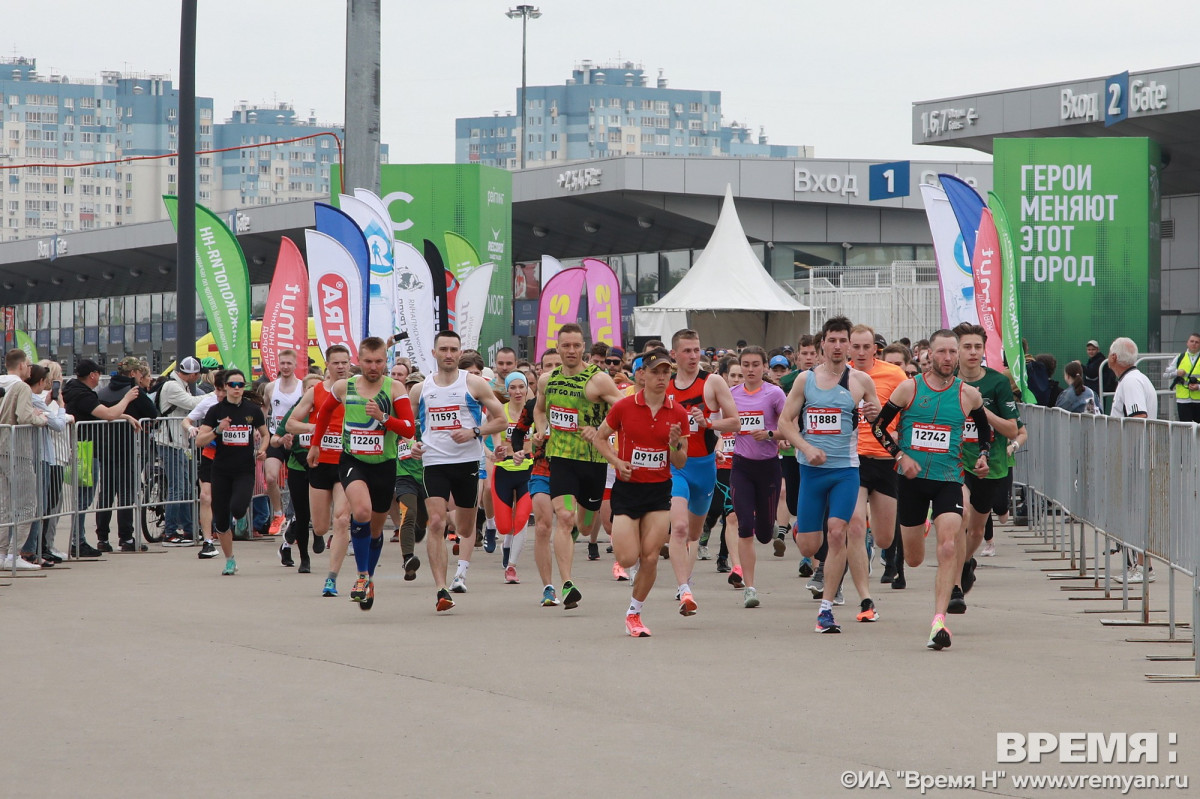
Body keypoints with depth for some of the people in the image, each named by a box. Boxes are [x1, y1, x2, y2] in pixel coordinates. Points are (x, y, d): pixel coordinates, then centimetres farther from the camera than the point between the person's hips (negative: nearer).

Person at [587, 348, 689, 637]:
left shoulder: (678, 414, -1)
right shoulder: (623, 407, -6)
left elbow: (680, 464, 5)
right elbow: (599, 437, 8)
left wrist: (675, 445, -17)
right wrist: (617, 461, -8)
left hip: (659, 491, 2)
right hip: (627, 489, -2)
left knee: (650, 558, -5)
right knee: (627, 559, -9)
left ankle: (634, 614, 12)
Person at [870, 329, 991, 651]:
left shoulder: (968, 394, 2)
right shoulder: (908, 389, -2)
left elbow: (985, 429, 21)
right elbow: (878, 426, 5)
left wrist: (983, 456, 3)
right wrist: (900, 456, -8)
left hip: (948, 480, -1)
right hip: (912, 479, 1)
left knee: (948, 548, -20)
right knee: (913, 559, 10)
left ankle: (939, 619, -23)